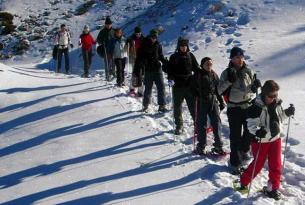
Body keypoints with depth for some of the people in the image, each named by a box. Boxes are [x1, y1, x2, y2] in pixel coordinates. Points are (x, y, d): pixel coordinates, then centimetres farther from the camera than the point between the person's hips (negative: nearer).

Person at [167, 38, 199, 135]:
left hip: (189, 85, 0)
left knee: (193, 106, -3)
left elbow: (196, 68, 10)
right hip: (177, 86, 0)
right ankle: (179, 126, 21)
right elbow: (169, 69, 0)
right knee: (177, 107, 8)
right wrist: (170, 79, -16)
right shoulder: (174, 57, 3)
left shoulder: (190, 56, 6)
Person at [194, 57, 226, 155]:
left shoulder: (214, 75, 12)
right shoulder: (198, 75, -2)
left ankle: (218, 145, 11)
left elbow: (218, 89, 18)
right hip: (202, 102, -4)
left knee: (217, 122, 1)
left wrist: (221, 102, 16)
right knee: (202, 124, 2)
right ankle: (201, 146, 13)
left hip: (213, 101, 4)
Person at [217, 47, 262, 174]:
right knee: (235, 136, -2)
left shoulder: (249, 71, 2)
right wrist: (229, 81, -23)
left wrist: (255, 86, -14)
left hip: (249, 106, 4)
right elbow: (220, 91, -10)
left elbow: (253, 90, 8)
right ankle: (235, 163, 8)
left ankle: (244, 151, 45)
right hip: (234, 108, -3)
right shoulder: (226, 73, -6)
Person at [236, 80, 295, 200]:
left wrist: (287, 112, -2)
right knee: (258, 164, 6)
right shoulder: (256, 108, -21)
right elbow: (251, 124, -22)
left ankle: (273, 188, 23)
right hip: (261, 141, -5)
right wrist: (257, 131, -41)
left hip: (275, 138, 6)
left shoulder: (277, 104, -1)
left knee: (276, 165, 7)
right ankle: (243, 182, 29)